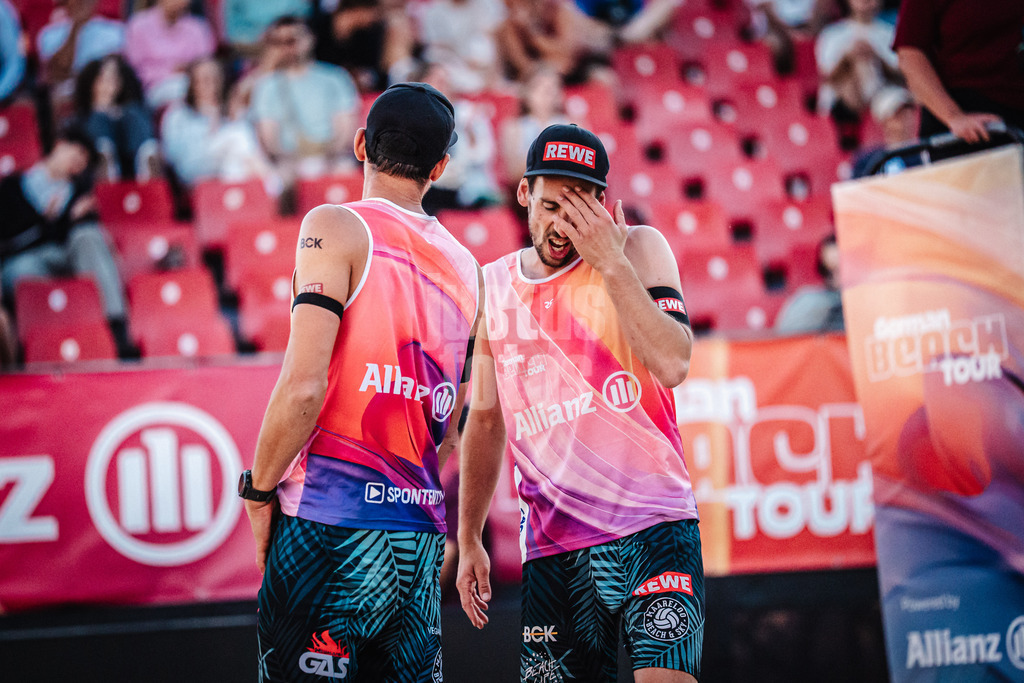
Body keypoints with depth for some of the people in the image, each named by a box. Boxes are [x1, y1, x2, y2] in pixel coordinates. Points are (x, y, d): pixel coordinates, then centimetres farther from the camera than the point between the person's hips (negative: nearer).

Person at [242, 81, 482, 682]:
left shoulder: (338, 228, -4)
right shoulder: (465, 267, 15)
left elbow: (303, 386, -13)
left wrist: (259, 490, -2)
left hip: (331, 521, -6)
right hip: (420, 535, 6)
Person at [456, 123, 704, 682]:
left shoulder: (638, 249, 1)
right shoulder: (493, 286, 12)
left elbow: (673, 366, -14)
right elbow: (486, 420, 21)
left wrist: (613, 264, -16)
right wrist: (468, 539, 19)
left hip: (651, 525, -3)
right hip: (551, 546, 4)